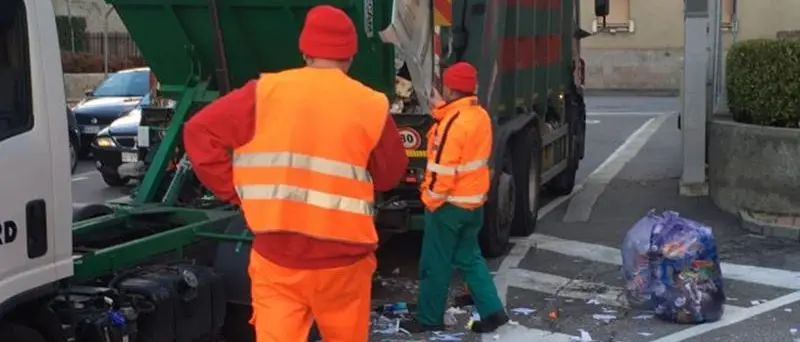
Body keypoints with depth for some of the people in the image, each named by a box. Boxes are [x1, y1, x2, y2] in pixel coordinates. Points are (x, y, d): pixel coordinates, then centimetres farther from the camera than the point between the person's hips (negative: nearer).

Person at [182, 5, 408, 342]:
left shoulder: (266, 92, -2)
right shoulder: (371, 106, -3)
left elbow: (199, 131, -1)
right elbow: (390, 175, 8)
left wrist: (235, 191, 3)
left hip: (275, 255, 0)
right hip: (342, 259, 0)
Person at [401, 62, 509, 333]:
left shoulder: (454, 122, -22)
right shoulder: (480, 115, 5)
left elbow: (443, 169, -23)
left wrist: (430, 199, -13)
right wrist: (440, 107, 17)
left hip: (450, 203, -9)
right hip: (474, 201, 9)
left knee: (435, 263, 4)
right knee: (469, 257, 17)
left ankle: (429, 318, 15)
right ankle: (492, 311, 12)